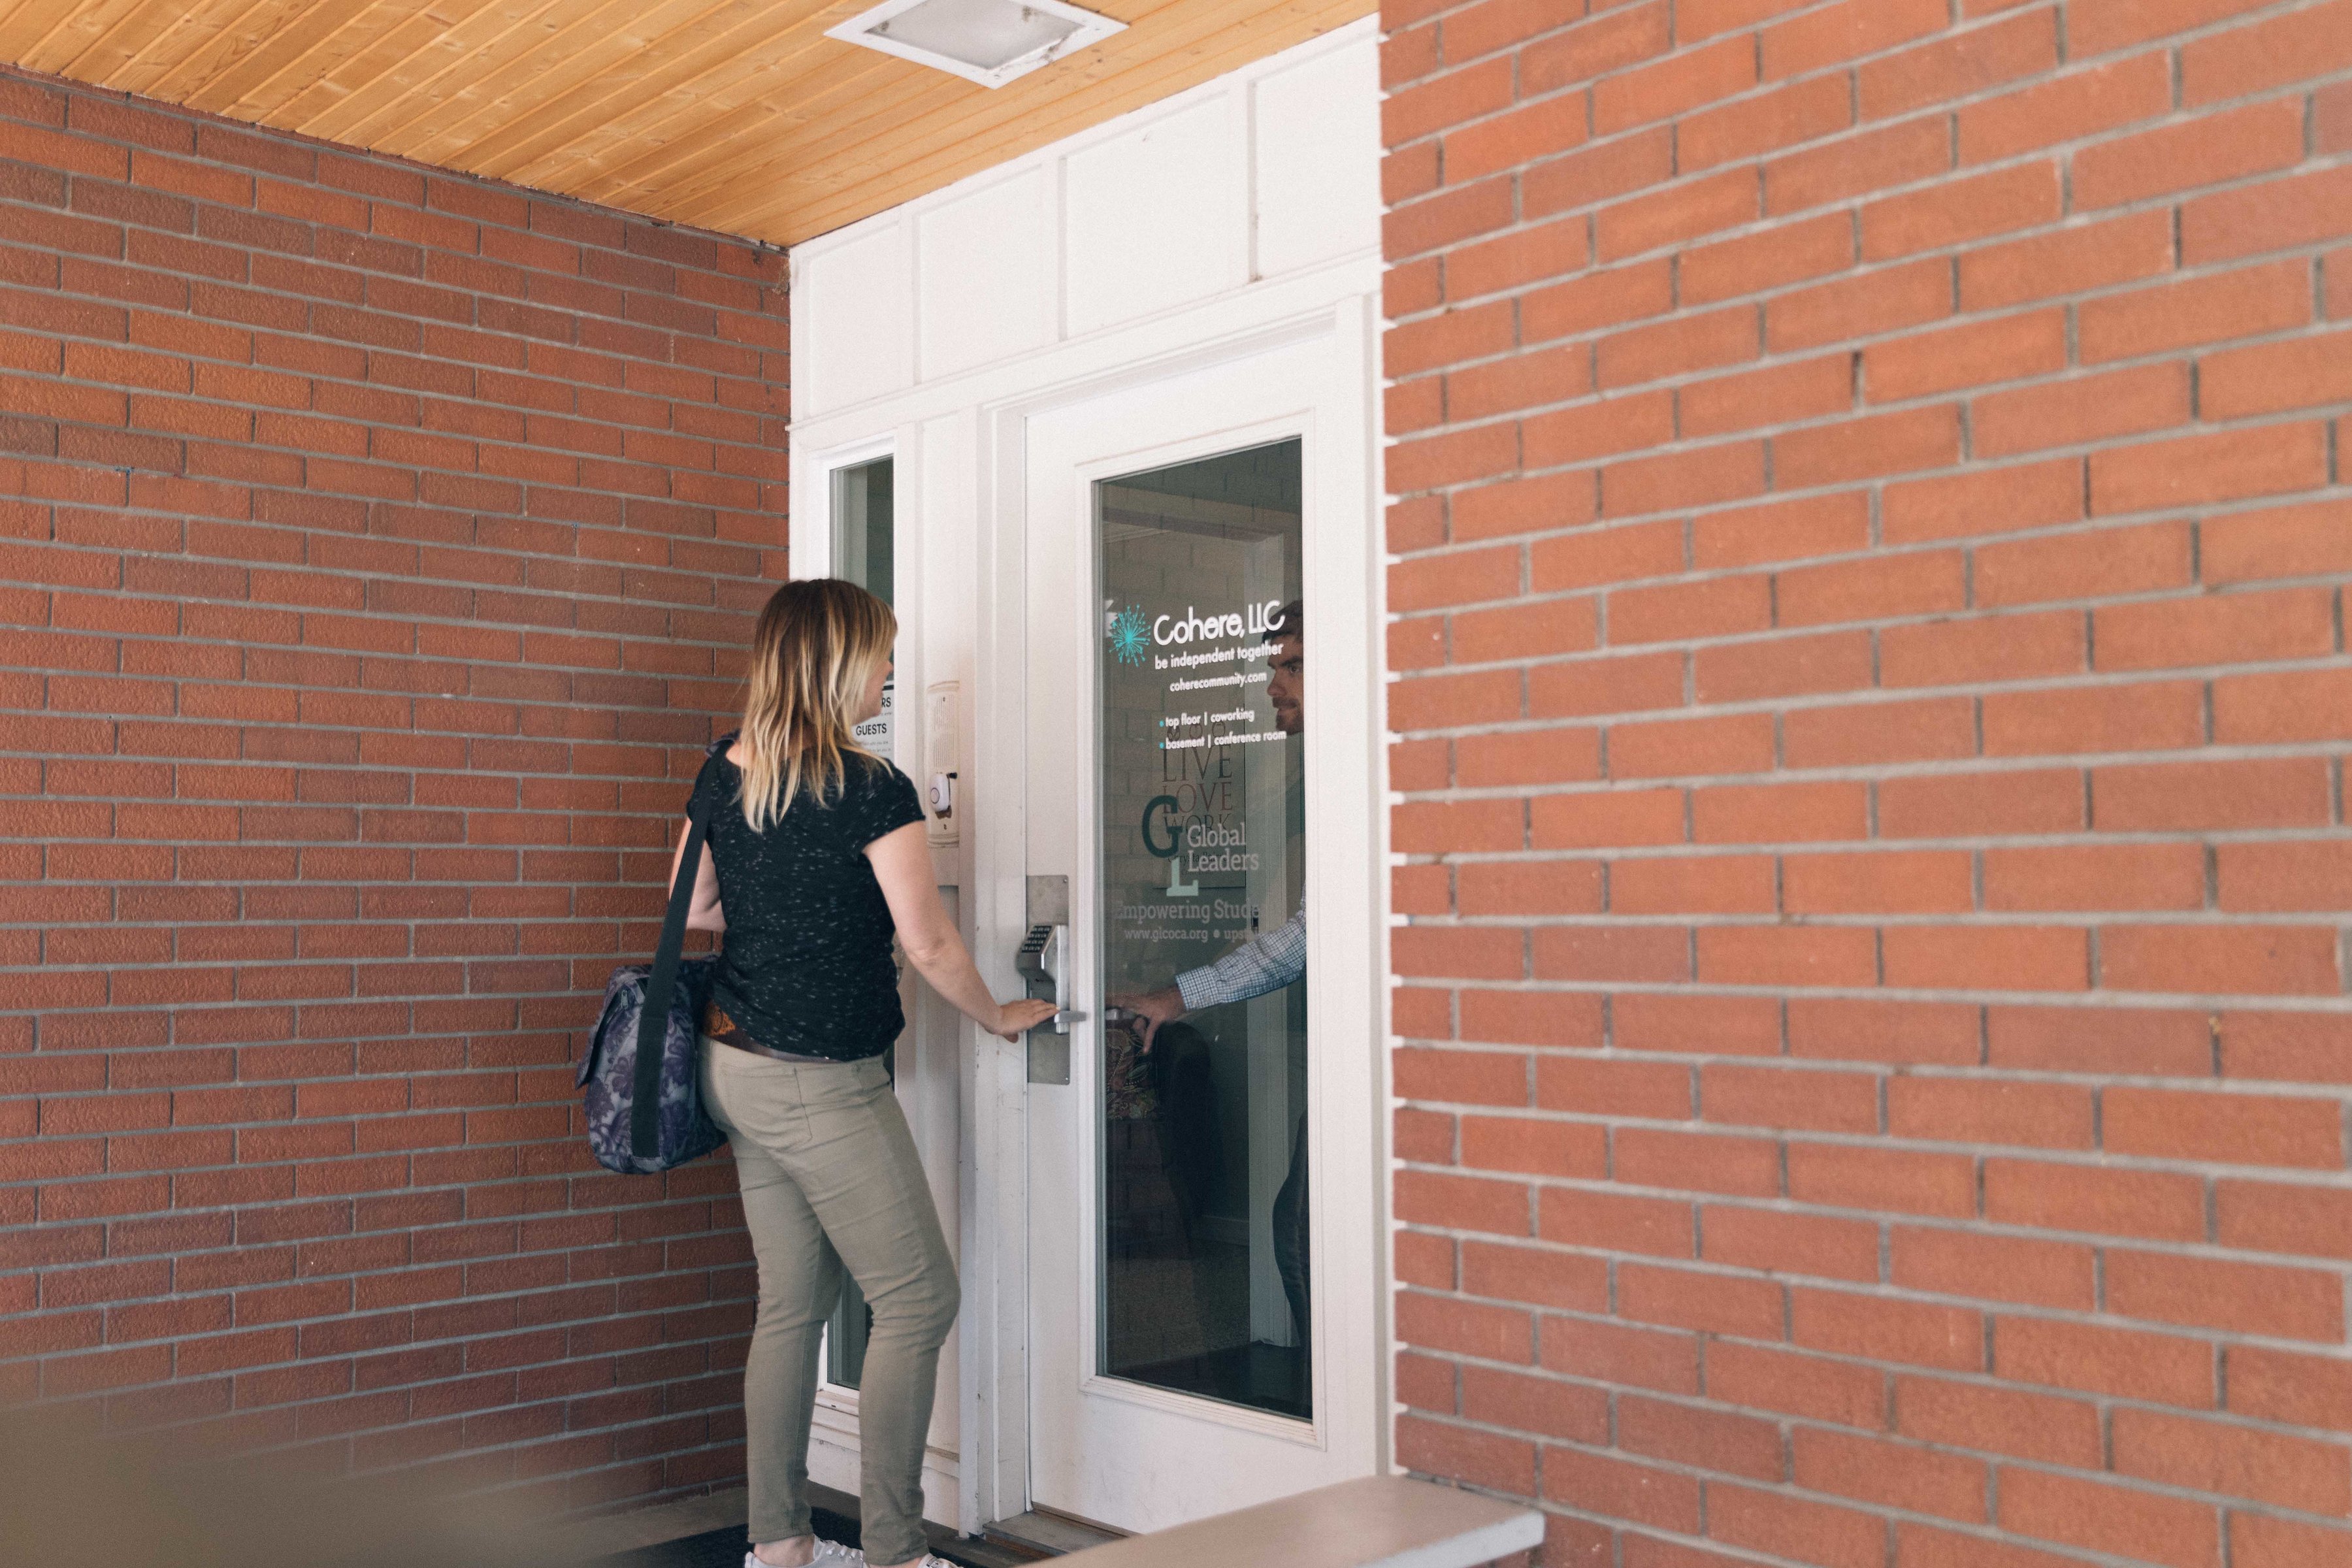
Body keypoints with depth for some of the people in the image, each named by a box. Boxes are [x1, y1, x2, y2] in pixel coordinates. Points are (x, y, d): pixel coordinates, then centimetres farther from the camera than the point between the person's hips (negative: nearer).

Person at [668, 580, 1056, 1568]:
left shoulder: (723, 773, 4)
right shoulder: (872, 791, -17)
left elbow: (691, 906, 14)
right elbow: (928, 944, -13)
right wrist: (998, 1018, 4)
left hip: (735, 1066, 8)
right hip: (821, 1087, -8)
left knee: (793, 1300, 16)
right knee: (918, 1300, 3)